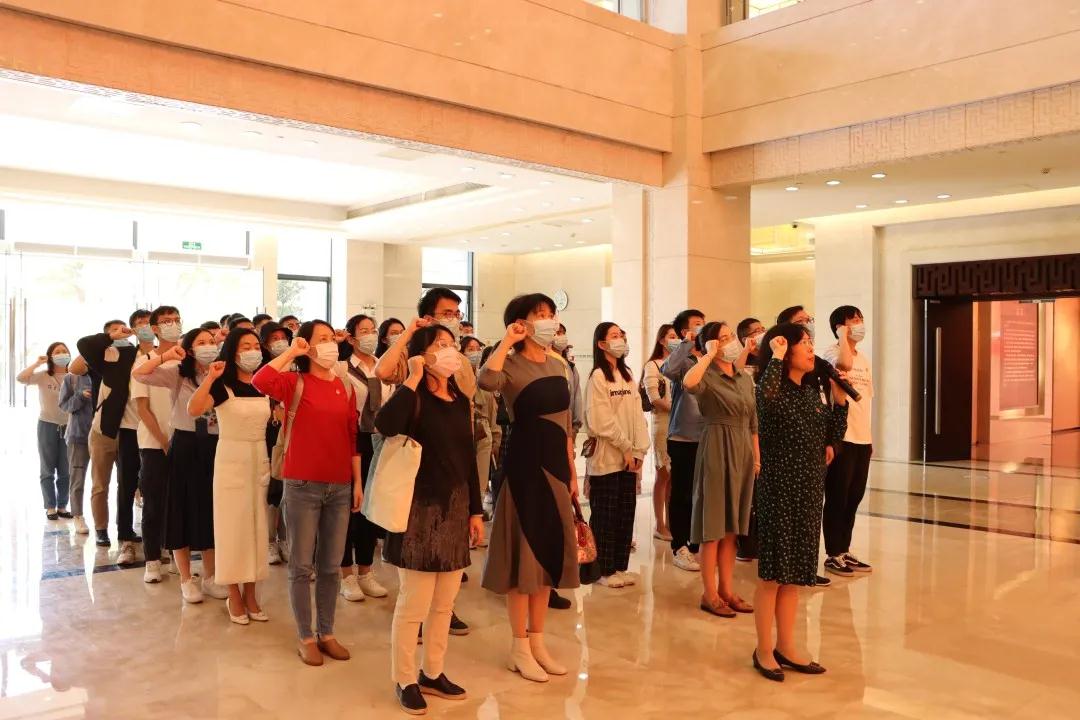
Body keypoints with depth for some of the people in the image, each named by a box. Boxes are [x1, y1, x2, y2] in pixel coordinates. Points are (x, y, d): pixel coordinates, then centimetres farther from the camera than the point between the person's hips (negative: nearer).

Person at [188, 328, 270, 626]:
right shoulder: (222, 385, -9)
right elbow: (193, 410, -26)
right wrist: (209, 378, -35)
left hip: (260, 460, 4)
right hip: (231, 460, -4)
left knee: (256, 526, 8)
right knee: (233, 526, 1)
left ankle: (250, 593, 20)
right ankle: (234, 596, 14)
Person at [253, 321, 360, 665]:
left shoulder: (346, 388, 7)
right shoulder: (294, 382, -4)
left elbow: (353, 437, 10)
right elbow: (260, 381, -26)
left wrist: (358, 482, 9)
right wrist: (291, 352, -16)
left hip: (340, 487, 4)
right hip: (302, 485, -4)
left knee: (331, 566, 12)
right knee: (302, 565, 6)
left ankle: (326, 633, 26)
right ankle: (305, 637, 18)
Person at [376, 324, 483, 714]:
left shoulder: (461, 400, 9)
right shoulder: (414, 398, -10)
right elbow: (384, 426, -33)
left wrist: (475, 510, 14)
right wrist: (413, 379, -25)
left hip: (455, 508, 7)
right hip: (421, 509, -7)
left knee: (444, 604, 15)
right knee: (414, 604, 2)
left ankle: (432, 673, 30)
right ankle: (404, 680, 19)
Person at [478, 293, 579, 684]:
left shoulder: (559, 366, 11)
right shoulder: (512, 365, -9)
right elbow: (486, 380, -35)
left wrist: (572, 472, 13)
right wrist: (507, 340, -22)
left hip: (555, 463, 7)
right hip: (525, 463, -7)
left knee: (550, 550, 12)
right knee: (524, 550, 0)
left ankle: (537, 641, 25)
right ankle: (520, 647, 14)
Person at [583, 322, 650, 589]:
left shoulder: (627, 374, 12)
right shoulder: (598, 377, -9)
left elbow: (637, 415, 7)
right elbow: (602, 421, -15)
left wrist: (638, 450, -3)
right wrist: (626, 448, -12)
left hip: (629, 457, 7)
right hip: (606, 457, -7)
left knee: (625, 514, 10)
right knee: (605, 516, 1)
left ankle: (619, 566, 20)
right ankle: (604, 570, 11)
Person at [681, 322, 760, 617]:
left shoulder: (746, 378, 12)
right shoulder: (708, 376, -9)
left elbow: (753, 423, 17)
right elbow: (689, 383, -35)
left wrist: (757, 457, 14)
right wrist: (709, 354, -22)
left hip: (743, 452, 7)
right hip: (717, 450, -7)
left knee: (732, 526, 12)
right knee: (713, 526, -1)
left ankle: (726, 589, 22)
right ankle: (709, 594, 9)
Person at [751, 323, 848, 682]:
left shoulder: (812, 391, 10)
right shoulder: (772, 390, -12)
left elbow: (832, 437, 12)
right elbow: (765, 395, -38)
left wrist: (839, 401, 1)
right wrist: (776, 357, -26)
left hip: (809, 489, 7)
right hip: (778, 489, -7)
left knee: (795, 573, 14)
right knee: (773, 573, 2)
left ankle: (786, 646, 26)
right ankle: (764, 650, 16)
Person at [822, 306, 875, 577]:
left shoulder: (864, 358, 17)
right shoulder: (832, 352, -9)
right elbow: (844, 365, -34)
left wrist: (869, 435, 18)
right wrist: (843, 336, -18)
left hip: (862, 438, 8)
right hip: (840, 437, -8)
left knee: (854, 498, 13)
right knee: (837, 499, -1)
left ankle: (845, 551, 23)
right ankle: (833, 555, 8)